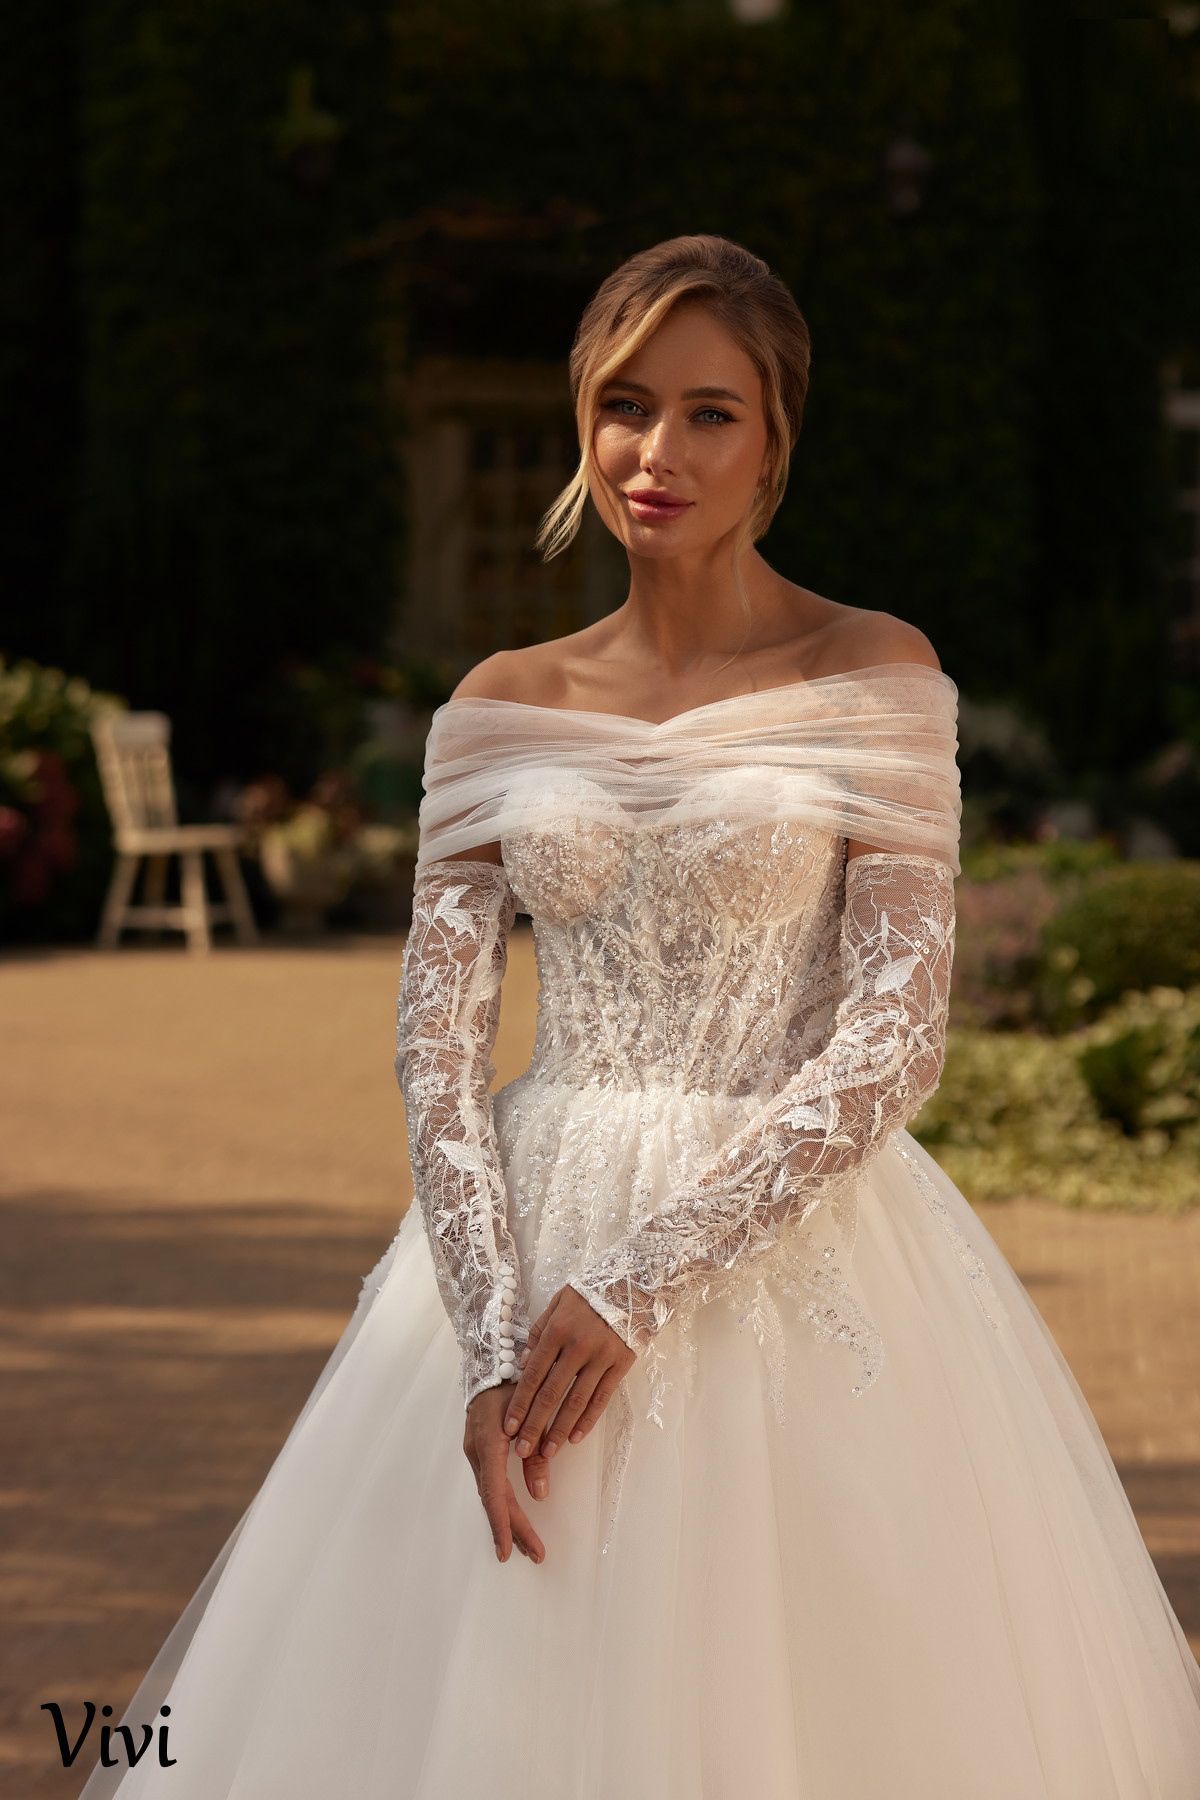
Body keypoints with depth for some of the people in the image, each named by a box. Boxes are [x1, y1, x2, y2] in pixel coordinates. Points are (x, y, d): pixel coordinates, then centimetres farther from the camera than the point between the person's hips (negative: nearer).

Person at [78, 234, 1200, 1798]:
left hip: (797, 1248, -3)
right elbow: (439, 1042, 1)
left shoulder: (875, 676, -2)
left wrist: (635, 1283, -16)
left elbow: (895, 1039, -9)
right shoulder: (504, 707, 7)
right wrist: (492, 1343, -13)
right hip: (527, 1253, 3)